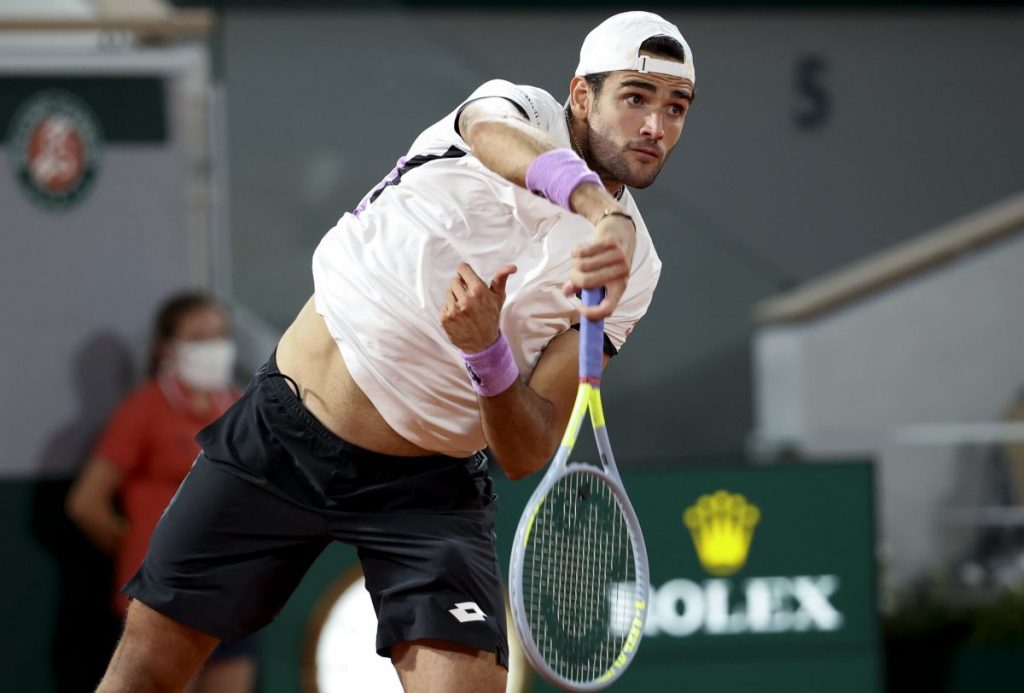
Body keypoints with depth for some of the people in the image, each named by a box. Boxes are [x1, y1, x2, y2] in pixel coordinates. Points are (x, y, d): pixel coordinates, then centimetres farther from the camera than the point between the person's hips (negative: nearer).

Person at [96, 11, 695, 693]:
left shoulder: (631, 272, -5)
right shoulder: (518, 108, -8)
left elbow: (526, 454, -11)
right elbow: (499, 137, -37)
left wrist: (488, 353, -32)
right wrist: (604, 212, -57)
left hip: (428, 489, 1)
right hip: (279, 431, -1)